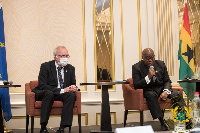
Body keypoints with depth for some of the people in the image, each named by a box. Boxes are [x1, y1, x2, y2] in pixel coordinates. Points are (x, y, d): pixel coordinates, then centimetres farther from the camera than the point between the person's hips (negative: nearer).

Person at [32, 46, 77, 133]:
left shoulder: (70, 68, 7)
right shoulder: (45, 66, -8)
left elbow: (73, 84, 12)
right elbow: (42, 86, -18)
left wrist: (73, 88, -16)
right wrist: (61, 90, -25)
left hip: (62, 95, 4)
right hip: (43, 94, -4)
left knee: (72, 95, -27)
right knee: (49, 93, -37)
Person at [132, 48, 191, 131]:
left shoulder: (161, 64, 5)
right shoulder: (136, 67, -6)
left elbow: (167, 81, 8)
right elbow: (136, 86, -13)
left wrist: (165, 91, -14)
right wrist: (148, 77, -26)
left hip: (161, 88, 4)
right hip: (148, 90, -4)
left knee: (178, 94, -21)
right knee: (151, 95, -38)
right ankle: (162, 122, -37)